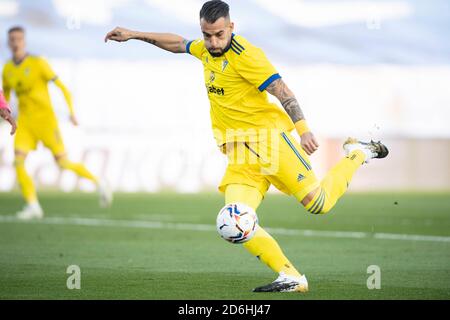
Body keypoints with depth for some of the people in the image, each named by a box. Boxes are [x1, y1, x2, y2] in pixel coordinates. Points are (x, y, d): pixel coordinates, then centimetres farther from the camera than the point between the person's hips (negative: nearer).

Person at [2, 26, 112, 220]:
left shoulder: (38, 63, -8)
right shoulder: (7, 69, 7)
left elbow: (62, 87, -7)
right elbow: (5, 96, 23)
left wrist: (72, 112, -15)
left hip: (45, 119, -4)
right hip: (24, 122, 4)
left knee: (63, 163, -5)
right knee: (18, 162, -16)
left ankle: (98, 183, 17)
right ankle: (33, 206, -12)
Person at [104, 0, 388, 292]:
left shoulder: (245, 54, -12)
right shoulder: (206, 50, 13)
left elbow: (282, 91, -18)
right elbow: (177, 43, 34)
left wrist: (303, 129, -30)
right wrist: (133, 35, 36)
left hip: (269, 136, -7)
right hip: (239, 154, 7)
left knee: (318, 203, -12)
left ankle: (358, 154, 15)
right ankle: (291, 279, -15)